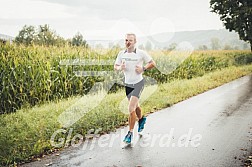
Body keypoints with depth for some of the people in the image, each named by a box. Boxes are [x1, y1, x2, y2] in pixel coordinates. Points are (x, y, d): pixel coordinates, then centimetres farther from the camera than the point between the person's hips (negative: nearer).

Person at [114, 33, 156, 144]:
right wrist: (120, 68, -14)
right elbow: (115, 66, 9)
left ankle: (130, 133, -1)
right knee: (135, 106, 22)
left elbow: (152, 63, -2)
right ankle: (141, 119, 54)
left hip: (138, 83, -5)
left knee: (131, 109, -15)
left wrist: (143, 69, -17)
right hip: (128, 84, 5)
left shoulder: (141, 53, -11)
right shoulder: (121, 53, 0)